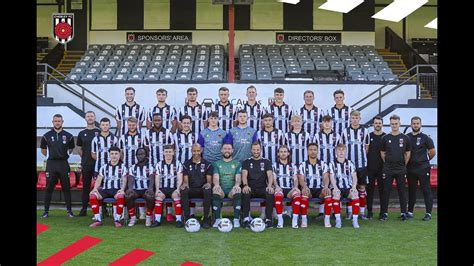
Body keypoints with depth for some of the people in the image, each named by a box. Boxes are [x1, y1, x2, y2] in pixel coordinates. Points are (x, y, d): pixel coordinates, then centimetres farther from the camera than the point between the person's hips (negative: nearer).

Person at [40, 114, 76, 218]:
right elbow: (43, 150, 14)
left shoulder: (68, 136, 3)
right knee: (49, 188, 4)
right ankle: (46, 211, 11)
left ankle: (69, 211, 9)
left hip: (64, 164, 0)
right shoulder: (47, 136, 3)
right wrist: (49, 156, 14)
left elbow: (71, 149, 17)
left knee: (66, 188, 3)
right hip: (51, 164, 0)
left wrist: (65, 155, 10)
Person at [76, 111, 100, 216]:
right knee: (86, 186, 7)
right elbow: (79, 148, 18)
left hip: (98, 163, -2)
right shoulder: (82, 134, 11)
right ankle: (84, 209, 12)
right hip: (86, 164, 2)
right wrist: (86, 157, 10)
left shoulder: (100, 132, 4)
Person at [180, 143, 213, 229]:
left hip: (202, 189, -1)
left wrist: (208, 184, -22)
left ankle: (206, 219, -28)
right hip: (191, 190, 1)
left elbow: (209, 180, 3)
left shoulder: (207, 164, 9)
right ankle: (187, 217, -27)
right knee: (183, 191, -33)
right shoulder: (187, 164, 12)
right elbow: (185, 180, 6)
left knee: (208, 191, -36)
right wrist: (185, 184, -19)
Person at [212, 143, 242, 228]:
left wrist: (237, 185, -24)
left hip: (232, 189, 0)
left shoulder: (237, 163, 15)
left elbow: (238, 177, 1)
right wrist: (217, 184, -24)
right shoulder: (217, 164, 16)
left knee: (238, 191, -35)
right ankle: (217, 219, -31)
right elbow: (215, 177, 1)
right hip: (221, 189, 0)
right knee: (215, 191, -34)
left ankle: (236, 220, -33)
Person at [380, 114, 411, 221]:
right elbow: (382, 152, 9)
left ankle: (403, 213, 13)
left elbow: (408, 153, 9)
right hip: (388, 169, 0)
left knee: (402, 191, 5)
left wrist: (404, 164, 5)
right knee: (386, 191, 2)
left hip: (401, 169, 0)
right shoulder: (385, 138, 3)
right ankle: (384, 213, 8)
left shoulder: (405, 138, 3)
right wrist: (387, 163, 5)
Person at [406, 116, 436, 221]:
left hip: (423, 169, -4)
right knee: (411, 191, 12)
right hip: (410, 169, 4)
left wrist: (425, 160, 7)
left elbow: (433, 152, 0)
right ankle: (410, 212, 20)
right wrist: (406, 162, 5)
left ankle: (428, 213, 0)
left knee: (426, 190, -3)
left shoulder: (425, 138, -2)